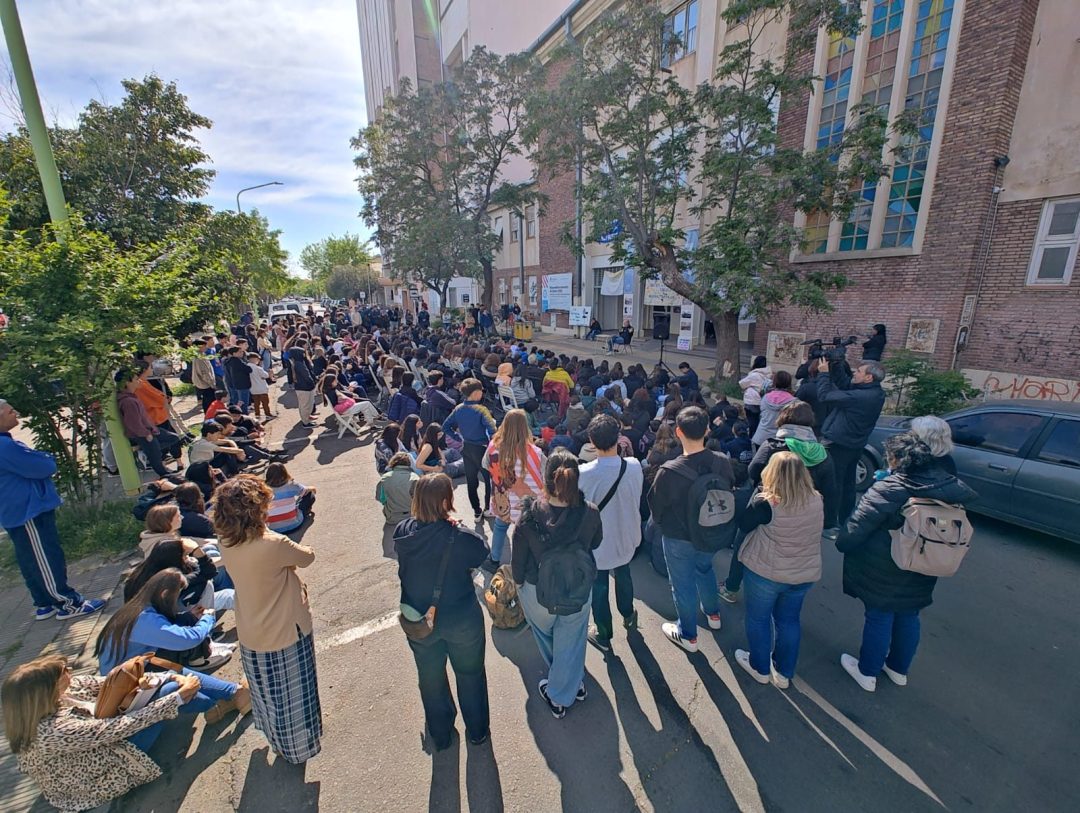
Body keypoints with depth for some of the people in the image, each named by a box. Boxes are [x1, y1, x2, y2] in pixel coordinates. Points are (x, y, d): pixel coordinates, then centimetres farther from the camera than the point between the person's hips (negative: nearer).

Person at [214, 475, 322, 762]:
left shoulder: (226, 543, -13)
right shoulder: (273, 545, -34)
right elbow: (308, 556, -15)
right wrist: (291, 548, 2)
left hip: (251, 634, 6)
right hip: (285, 633, -6)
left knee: (266, 692, 30)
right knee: (291, 695, 19)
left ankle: (277, 740, 54)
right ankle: (296, 748, 40)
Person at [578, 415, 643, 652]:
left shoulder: (584, 474, -30)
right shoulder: (634, 466, -20)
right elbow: (637, 498, -2)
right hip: (626, 537, 4)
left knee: (599, 588, 18)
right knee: (623, 575, 31)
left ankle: (603, 636, 38)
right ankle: (628, 615, 55)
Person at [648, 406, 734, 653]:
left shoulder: (669, 472, -32)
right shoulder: (722, 463, -18)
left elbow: (656, 507, -15)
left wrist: (659, 522, 6)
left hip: (679, 538, -5)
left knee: (683, 584, 16)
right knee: (705, 569, 32)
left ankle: (688, 635, 37)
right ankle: (713, 614, 55)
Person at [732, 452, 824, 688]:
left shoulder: (766, 503, -25)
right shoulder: (817, 501, -10)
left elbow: (743, 525, -10)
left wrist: (757, 497, -2)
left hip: (766, 571, -4)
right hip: (805, 574, 5)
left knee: (758, 618, 18)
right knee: (789, 620, 23)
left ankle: (760, 668, 36)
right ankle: (784, 673, 38)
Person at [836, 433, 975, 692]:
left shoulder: (887, 491, -27)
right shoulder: (952, 487, -6)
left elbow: (854, 531, -26)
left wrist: (842, 542, -7)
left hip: (883, 574, -6)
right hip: (921, 574, 6)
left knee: (879, 619, 11)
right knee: (909, 618, 23)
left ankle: (868, 672, 29)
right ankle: (899, 669, 43)